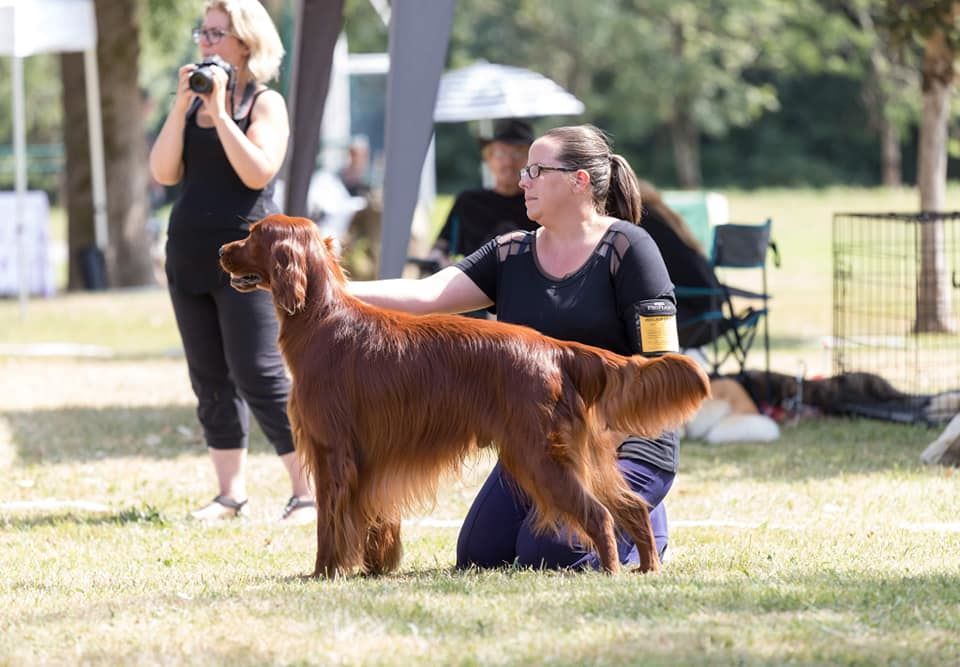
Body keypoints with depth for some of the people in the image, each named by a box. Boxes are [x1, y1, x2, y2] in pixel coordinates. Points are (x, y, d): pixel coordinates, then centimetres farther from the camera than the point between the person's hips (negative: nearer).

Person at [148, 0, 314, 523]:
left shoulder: (266, 103, -3)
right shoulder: (192, 101, 12)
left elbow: (258, 173, -18)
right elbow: (164, 173, 2)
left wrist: (220, 112, -15)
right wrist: (182, 106, -6)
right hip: (189, 254, 6)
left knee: (258, 375, -11)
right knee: (210, 379, 7)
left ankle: (307, 492, -6)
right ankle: (230, 491, 13)